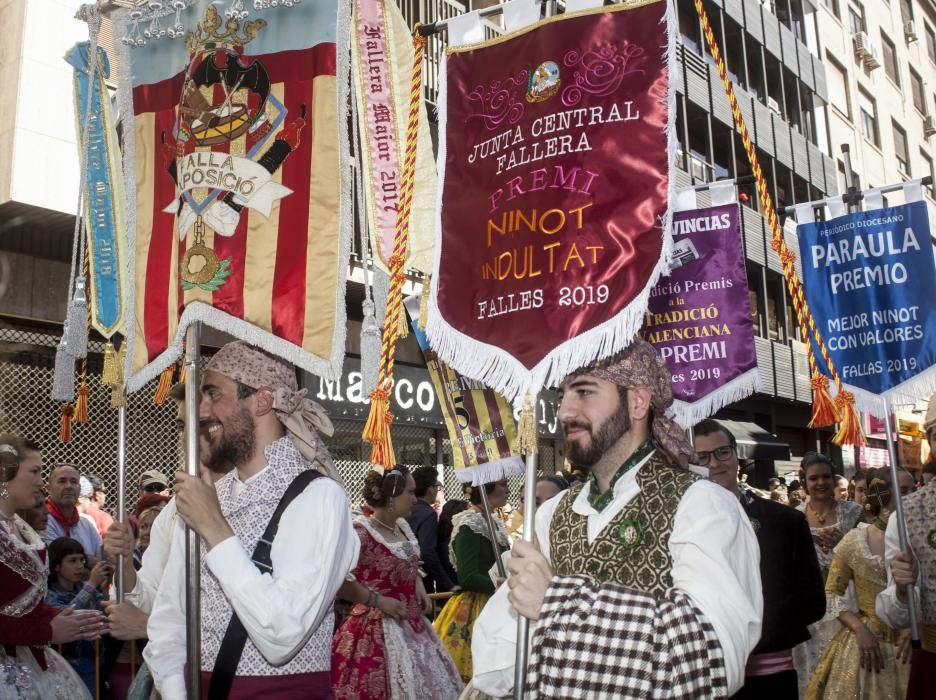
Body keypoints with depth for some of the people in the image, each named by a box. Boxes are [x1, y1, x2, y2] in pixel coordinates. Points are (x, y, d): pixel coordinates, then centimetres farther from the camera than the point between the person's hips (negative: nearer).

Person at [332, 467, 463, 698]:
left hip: (411, 625, 8)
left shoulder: (403, 527, 8)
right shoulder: (360, 532, -19)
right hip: (378, 628, -8)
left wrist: (419, 586, 5)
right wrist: (378, 601, -22)